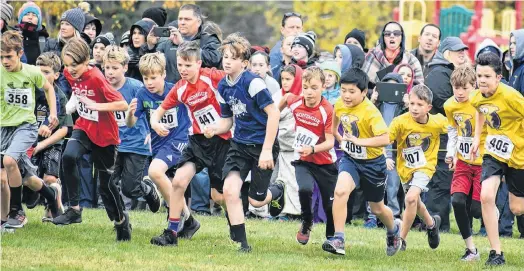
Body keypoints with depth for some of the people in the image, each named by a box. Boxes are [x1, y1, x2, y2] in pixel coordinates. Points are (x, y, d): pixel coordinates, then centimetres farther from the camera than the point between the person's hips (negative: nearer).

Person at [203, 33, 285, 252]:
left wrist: (267, 150, -21)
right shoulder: (223, 86, 3)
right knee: (229, 189, -14)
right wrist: (214, 129, -11)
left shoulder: (252, 83, -20)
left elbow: (273, 113, -20)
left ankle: (277, 191, 40)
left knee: (256, 200, 2)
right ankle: (241, 242, -4)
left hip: (262, 145, -6)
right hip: (240, 144, 6)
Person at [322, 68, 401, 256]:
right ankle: (338, 240, -24)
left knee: (377, 208, 15)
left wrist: (359, 141, -41)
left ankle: (394, 229, 49)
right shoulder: (340, 105, -9)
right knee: (340, 191, -26)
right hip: (350, 158, 4)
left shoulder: (370, 112, -28)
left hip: (372, 163, -4)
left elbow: (385, 139, -37)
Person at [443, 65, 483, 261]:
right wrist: (451, 153, 4)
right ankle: (471, 249, -2)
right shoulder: (450, 106, -2)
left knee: (478, 209, -9)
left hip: (483, 162, -4)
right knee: (457, 200, -14)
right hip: (463, 162, 4)